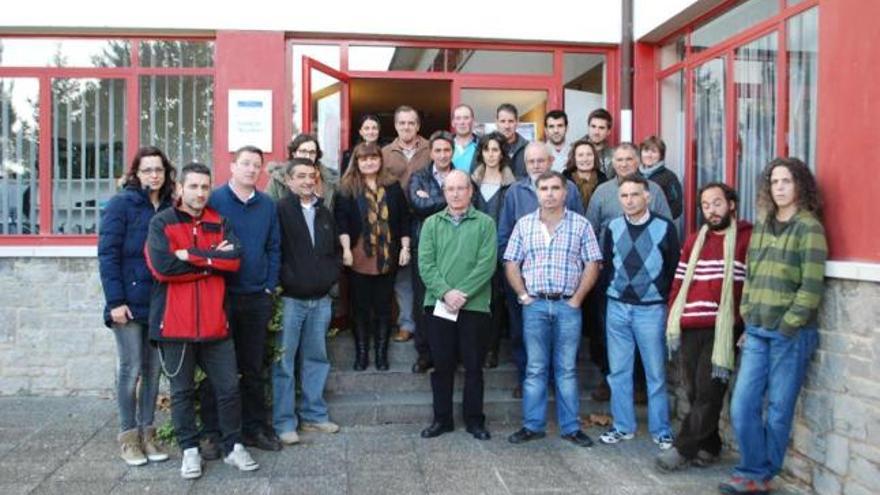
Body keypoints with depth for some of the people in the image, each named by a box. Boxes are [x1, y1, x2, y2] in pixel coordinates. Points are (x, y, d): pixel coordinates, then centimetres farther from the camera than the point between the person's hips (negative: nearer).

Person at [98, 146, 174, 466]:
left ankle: (147, 433, 21)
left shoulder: (170, 208, 9)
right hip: (129, 303, -4)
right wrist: (115, 301, -14)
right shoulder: (121, 205, -4)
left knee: (153, 370, 9)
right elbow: (108, 255, -9)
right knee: (130, 370, 2)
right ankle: (128, 436, 15)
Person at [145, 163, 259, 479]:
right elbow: (163, 266, -17)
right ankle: (190, 450, 24)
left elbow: (234, 259, -8)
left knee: (229, 387, 7)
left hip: (214, 323, 3)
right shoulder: (161, 223, -1)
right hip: (174, 323, -2)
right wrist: (212, 261, -10)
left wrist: (191, 255, -15)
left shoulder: (219, 223, 8)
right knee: (182, 391, 9)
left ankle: (233, 447, 22)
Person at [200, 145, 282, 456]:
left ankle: (254, 427, 24)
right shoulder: (213, 200, -4)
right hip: (221, 297, -4)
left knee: (254, 368, 12)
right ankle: (211, 433, 15)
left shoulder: (267, 205, 8)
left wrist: (269, 289, 3)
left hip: (257, 299, 4)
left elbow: (274, 249, 10)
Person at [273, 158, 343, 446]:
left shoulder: (324, 213, 13)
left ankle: (314, 414, 25)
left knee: (316, 358, 13)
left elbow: (335, 250, 21)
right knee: (284, 362, 0)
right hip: (289, 299, -6)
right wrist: (284, 280, -12)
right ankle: (284, 422, 10)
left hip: (320, 299, 6)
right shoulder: (280, 211, -7)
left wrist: (331, 275, 7)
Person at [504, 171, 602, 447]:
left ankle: (571, 427, 16)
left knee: (567, 369, 7)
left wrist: (577, 299, -6)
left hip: (568, 305, -1)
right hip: (534, 305, 1)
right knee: (535, 368, 7)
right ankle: (532, 425, 16)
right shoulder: (524, 225, 8)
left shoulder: (581, 225, 3)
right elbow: (511, 264, 8)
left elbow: (592, 265, 0)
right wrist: (523, 295, -2)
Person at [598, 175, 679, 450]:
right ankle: (623, 426, 22)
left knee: (656, 373, 4)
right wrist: (612, 291, 6)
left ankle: (661, 431, 16)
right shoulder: (613, 228, 5)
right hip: (617, 307, 3)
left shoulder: (664, 228, -5)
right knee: (618, 371, 9)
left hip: (651, 309, -3)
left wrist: (660, 295, -2)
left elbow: (674, 268, 0)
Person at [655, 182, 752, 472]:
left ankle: (683, 450, 5)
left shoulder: (747, 238, -1)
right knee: (694, 391, 8)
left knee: (708, 393, -4)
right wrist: (672, 325, 9)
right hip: (689, 329, 6)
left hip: (722, 330, -5)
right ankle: (708, 447, 22)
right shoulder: (694, 241, 18)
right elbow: (678, 284, 16)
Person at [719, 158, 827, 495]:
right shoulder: (762, 226, 12)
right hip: (756, 332, 6)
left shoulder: (809, 228, -6)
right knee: (742, 408, 4)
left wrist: (787, 326, -13)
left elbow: (812, 287, -11)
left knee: (778, 412, 5)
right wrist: (748, 319, 9)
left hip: (790, 335, -5)